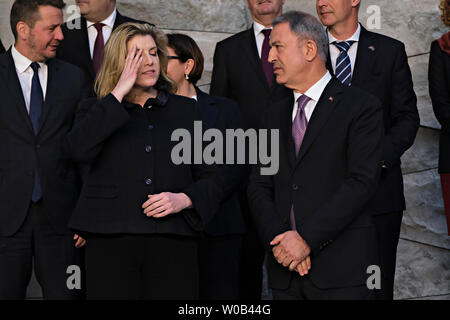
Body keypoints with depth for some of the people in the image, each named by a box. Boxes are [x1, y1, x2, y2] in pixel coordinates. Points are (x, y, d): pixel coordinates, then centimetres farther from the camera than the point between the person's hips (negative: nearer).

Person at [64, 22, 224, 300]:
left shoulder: (185, 110, 15)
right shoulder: (97, 111, 13)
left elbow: (212, 179, 14)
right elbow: (79, 150, -10)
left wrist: (184, 200, -7)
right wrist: (119, 93, -6)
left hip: (173, 244, 1)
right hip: (111, 242, -1)